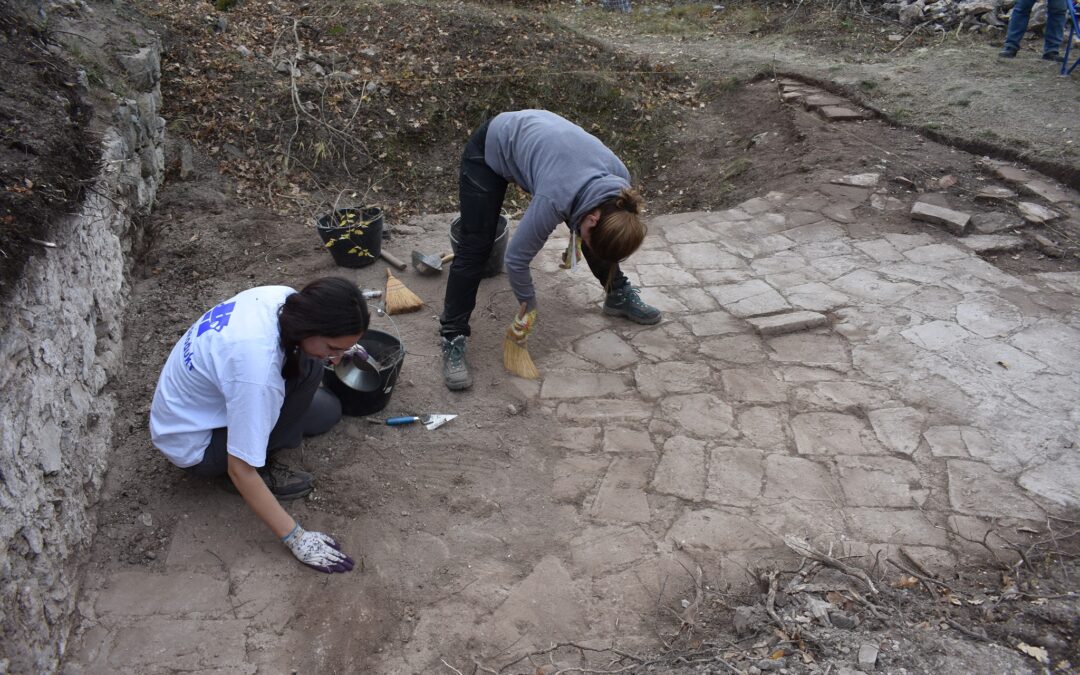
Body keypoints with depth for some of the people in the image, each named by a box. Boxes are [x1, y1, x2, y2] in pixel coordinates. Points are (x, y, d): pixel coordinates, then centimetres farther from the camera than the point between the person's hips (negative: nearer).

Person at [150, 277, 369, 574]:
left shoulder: (282, 298, -17)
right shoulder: (258, 370, -39)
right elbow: (240, 471, -31)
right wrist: (296, 538, -27)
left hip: (196, 398, 8)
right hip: (191, 442, -8)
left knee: (327, 411, 6)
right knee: (307, 369, -24)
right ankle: (262, 469, -10)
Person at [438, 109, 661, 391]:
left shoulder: (621, 179, -22)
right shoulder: (555, 199, -40)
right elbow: (517, 257, -27)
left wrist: (577, 235, 10)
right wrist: (528, 305, -13)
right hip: (489, 149, -6)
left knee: (592, 237, 4)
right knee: (476, 247, -12)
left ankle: (619, 295, 23)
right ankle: (452, 338, -6)